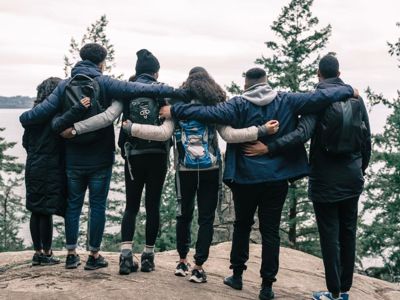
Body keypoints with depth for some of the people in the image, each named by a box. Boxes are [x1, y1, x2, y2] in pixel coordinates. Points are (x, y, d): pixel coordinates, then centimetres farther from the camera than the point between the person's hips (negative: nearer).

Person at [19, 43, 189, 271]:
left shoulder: (65, 85, 0)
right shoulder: (105, 83, -9)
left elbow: (45, 110, -6)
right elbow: (140, 90, -19)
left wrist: (24, 118, 14)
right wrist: (177, 92, -21)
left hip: (73, 158, 3)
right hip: (100, 159, -3)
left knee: (73, 204, 13)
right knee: (98, 205, 6)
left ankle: (72, 254, 18)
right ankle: (94, 256, 12)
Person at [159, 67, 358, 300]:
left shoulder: (239, 105, -8)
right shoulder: (287, 101, -3)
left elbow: (209, 113, -20)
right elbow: (319, 98, -4)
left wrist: (175, 111, -14)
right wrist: (348, 90, 10)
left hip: (245, 177, -1)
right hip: (277, 178, 1)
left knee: (242, 225, 19)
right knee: (271, 231, 8)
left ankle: (237, 275, 27)